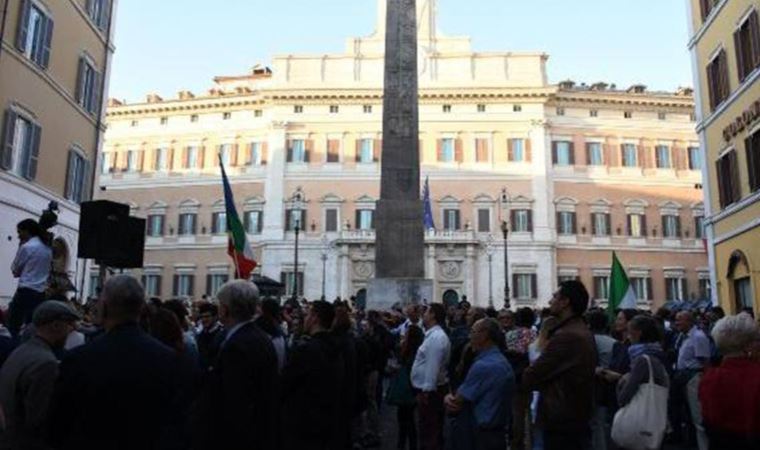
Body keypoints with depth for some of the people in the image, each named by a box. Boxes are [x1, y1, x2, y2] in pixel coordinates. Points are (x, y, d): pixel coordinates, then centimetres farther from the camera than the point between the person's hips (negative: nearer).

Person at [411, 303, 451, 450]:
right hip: (429, 389, 10)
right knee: (433, 431, 19)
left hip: (430, 391, -10)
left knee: (430, 432, -2)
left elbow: (432, 367, -24)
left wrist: (426, 391, -22)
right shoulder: (433, 335, 12)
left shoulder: (436, 337, -20)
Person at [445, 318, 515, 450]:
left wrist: (449, 399, 2)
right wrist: (451, 397, -8)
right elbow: (468, 395, 9)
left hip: (483, 436, -9)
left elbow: (458, 403, -18)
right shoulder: (502, 361, 9)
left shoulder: (483, 366, -23)